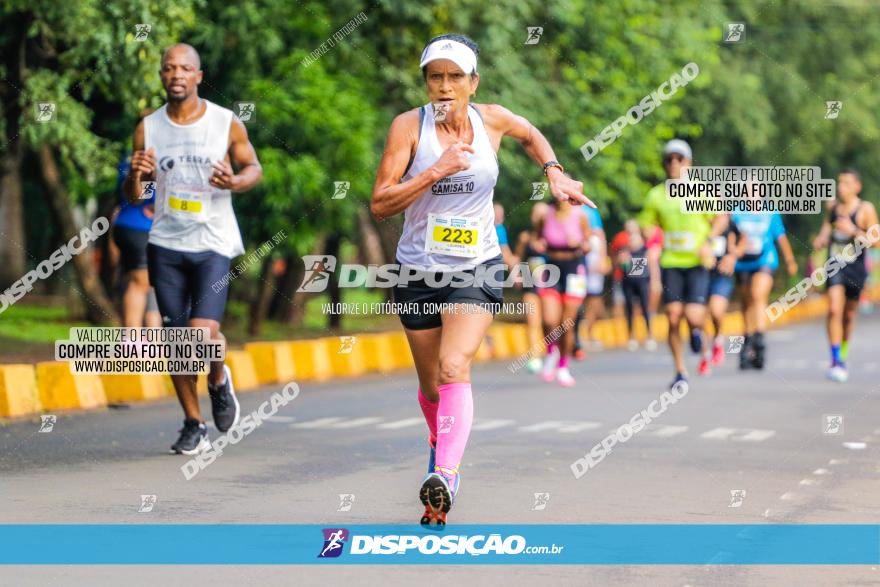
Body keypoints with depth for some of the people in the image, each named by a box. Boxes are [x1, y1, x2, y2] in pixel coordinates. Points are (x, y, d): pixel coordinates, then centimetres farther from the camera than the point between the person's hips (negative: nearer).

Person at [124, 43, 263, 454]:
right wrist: (136, 175, -16)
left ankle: (219, 380, 18)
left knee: (204, 332, -17)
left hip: (213, 243, -3)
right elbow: (132, 196, 8)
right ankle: (193, 425, 18)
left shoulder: (227, 124, -3)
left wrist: (234, 182, -14)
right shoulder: (148, 128, 3)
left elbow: (253, 168, 9)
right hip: (165, 245, 3)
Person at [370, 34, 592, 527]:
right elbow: (380, 205, -14)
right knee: (432, 386, 12)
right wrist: (435, 172, -22)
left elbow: (531, 135, 24)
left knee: (454, 367, -23)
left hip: (477, 269, -1)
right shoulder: (409, 126, -8)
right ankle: (441, 439, 45)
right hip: (419, 272, 1)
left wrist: (555, 173, 9)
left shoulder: (493, 120, -1)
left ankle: (445, 476, -36)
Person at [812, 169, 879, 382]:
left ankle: (843, 356, 35)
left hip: (855, 268, -1)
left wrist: (853, 231, -23)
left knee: (849, 314, 13)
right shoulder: (833, 206, 4)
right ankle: (836, 360, -17)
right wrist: (821, 240, -1)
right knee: (834, 310, -16)